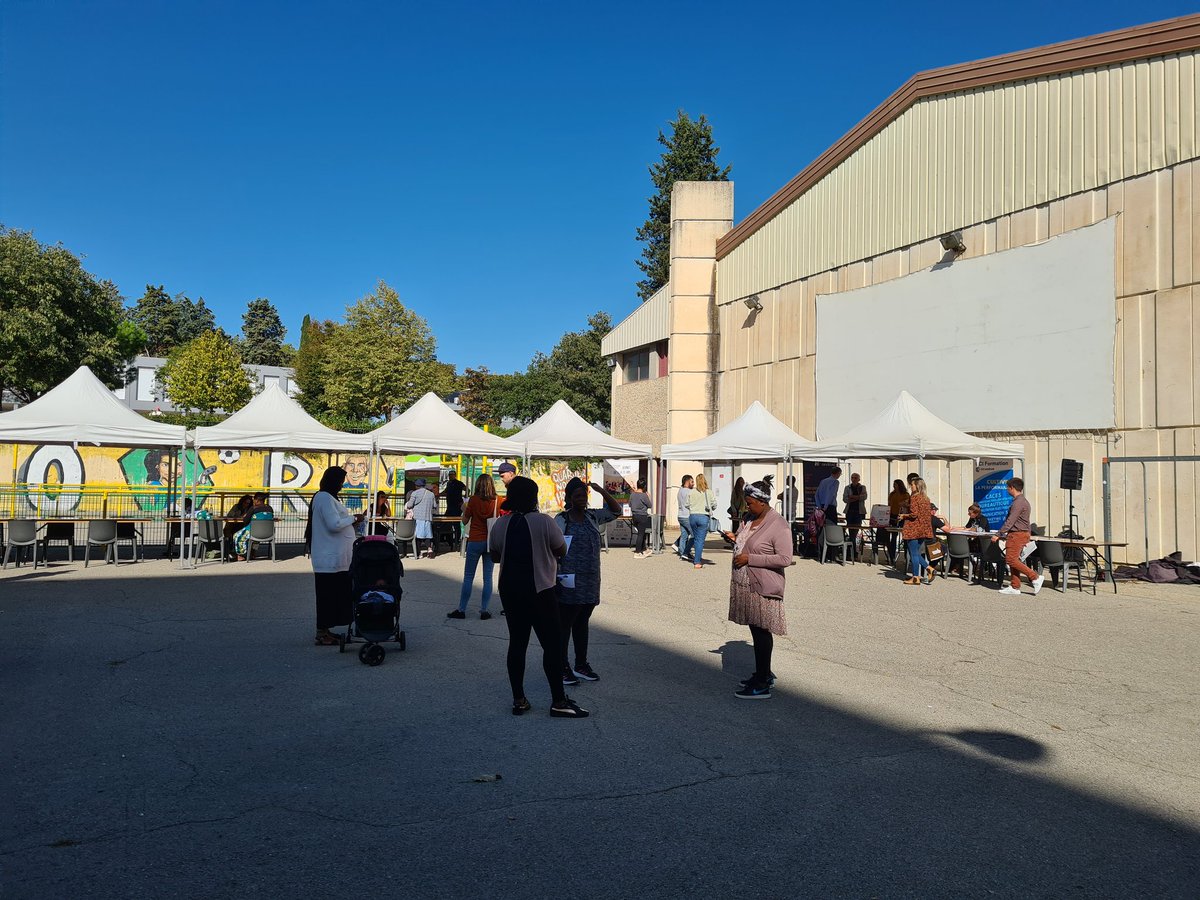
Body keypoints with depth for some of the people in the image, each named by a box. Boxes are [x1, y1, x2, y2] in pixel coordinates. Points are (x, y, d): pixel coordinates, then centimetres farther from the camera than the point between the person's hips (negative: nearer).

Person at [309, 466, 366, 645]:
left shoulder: (328, 498, 18)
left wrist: (353, 521, 13)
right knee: (327, 595, -4)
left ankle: (324, 631, 19)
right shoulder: (324, 498, -15)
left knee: (335, 594, 13)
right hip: (329, 559, -10)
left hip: (335, 558, 10)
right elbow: (334, 524, -22)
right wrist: (353, 518, -9)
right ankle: (322, 634, 2)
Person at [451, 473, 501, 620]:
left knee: (468, 577, 7)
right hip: (491, 542, 2)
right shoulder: (497, 500, -3)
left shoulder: (474, 499, -8)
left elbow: (465, 521, -1)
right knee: (487, 577, 7)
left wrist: (463, 509, 15)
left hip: (475, 541, -2)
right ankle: (484, 610, 8)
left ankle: (461, 610, 10)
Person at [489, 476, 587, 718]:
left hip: (510, 590, 5)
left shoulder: (500, 524, -1)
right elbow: (561, 551, -4)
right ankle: (559, 701, 6)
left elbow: (494, 556, 9)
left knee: (517, 643, 12)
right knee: (551, 645, 3)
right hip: (540, 591, -5)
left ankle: (519, 700, 16)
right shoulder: (544, 521, -14)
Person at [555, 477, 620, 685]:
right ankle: (563, 667, 9)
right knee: (564, 624, 1)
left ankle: (581, 665, 26)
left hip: (590, 582, 6)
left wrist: (602, 491, 1)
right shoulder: (561, 520, -8)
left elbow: (615, 511, 15)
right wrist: (556, 575, -16)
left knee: (582, 623, 16)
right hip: (569, 582, -6)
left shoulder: (592, 516, 10)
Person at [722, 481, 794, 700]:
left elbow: (785, 559, -22)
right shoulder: (749, 518, 10)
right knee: (755, 630, 15)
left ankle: (762, 685, 5)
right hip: (745, 585, 8)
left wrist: (749, 558, -22)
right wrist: (736, 540, 5)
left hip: (763, 588, -8)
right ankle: (763, 673, 30)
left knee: (762, 631, -2)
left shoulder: (778, 525, -17)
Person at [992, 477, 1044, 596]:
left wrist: (998, 535, -17)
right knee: (1013, 560, 10)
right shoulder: (1022, 501, 17)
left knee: (1011, 559, -10)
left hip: (1017, 534, -10)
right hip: (1020, 534, 10)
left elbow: (1010, 521, -20)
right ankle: (1015, 587, 11)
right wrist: (1004, 534, 23)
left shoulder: (1018, 502, -16)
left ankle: (1035, 577, -9)